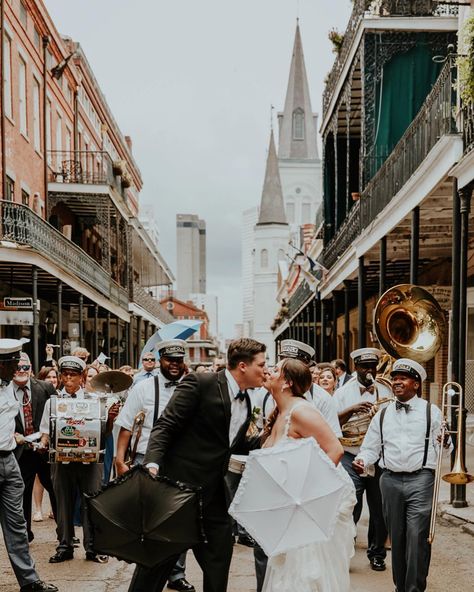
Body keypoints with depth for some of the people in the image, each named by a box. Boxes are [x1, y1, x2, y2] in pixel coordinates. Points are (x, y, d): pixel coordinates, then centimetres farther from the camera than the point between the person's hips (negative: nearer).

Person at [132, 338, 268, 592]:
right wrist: (153, 463, -28)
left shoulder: (245, 401, 12)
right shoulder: (200, 383, -12)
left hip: (213, 494, 7)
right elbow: (165, 426, -15)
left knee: (218, 565, 9)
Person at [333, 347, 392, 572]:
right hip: (352, 458, -2)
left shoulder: (386, 391, 10)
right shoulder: (343, 393, 4)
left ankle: (377, 554, 23)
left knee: (379, 510, 8)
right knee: (350, 508, -9)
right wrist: (352, 410, -17)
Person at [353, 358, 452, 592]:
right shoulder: (382, 415, 13)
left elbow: (443, 449, 6)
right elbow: (371, 448, 16)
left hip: (421, 479, -3)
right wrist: (362, 459, -4)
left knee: (417, 538, -9)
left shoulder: (431, 412, 4)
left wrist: (445, 443, -17)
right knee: (397, 538, 9)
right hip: (391, 480, 3)